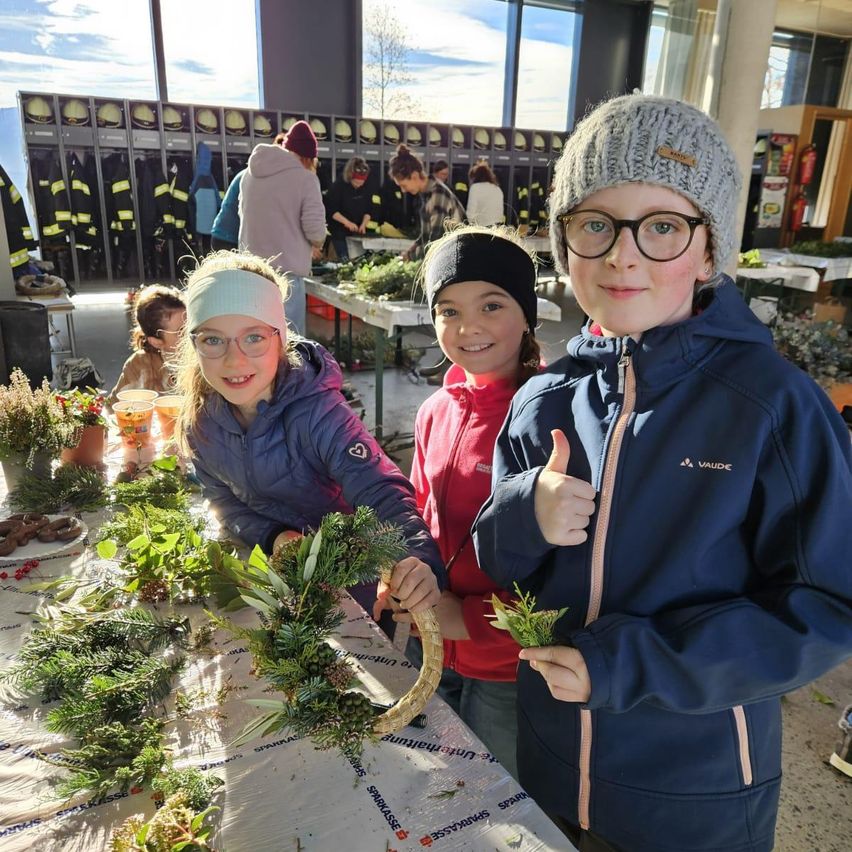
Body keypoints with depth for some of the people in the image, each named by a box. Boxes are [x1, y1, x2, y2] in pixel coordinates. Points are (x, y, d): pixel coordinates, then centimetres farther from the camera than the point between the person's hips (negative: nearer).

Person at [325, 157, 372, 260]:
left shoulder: (365, 189, 4)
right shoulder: (338, 186, -11)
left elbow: (368, 209, 8)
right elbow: (331, 209, -15)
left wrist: (363, 224, -8)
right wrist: (347, 222, -24)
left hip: (357, 230, 5)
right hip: (339, 230, -5)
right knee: (344, 259, -10)